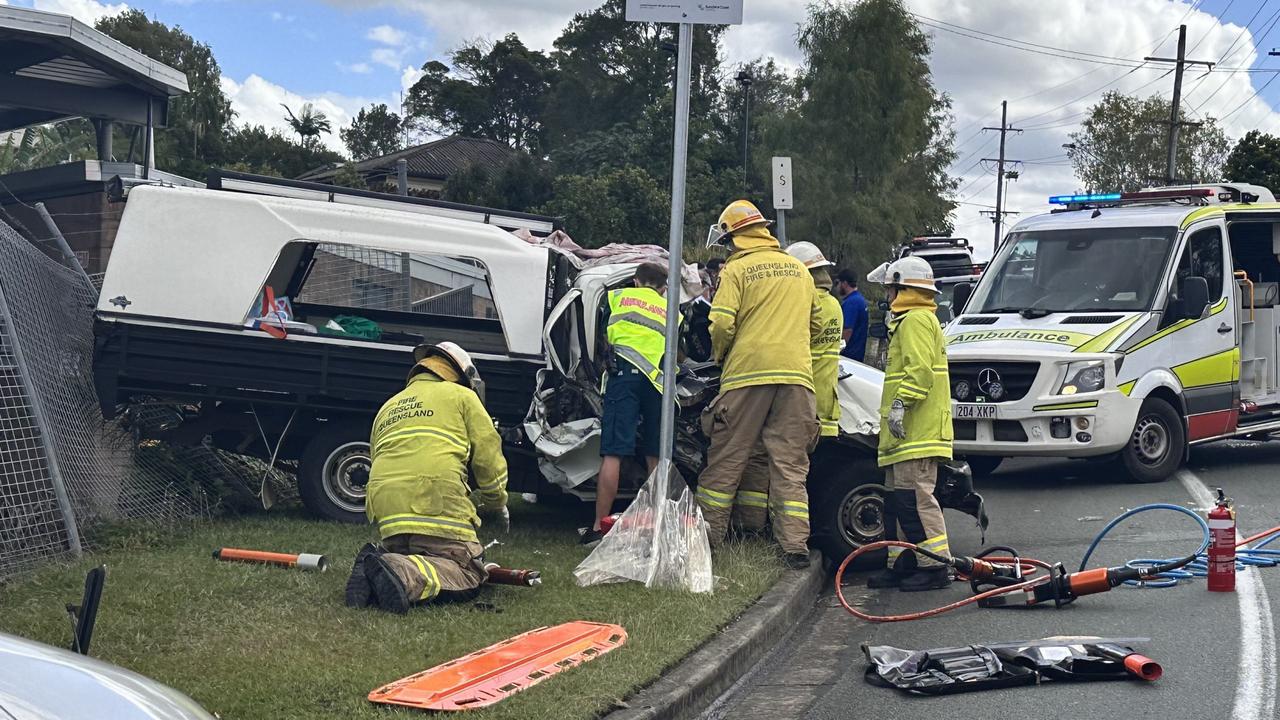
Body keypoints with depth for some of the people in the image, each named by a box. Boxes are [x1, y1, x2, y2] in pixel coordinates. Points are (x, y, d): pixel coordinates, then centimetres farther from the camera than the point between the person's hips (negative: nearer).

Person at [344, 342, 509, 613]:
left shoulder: (388, 407, 32)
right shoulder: (461, 396, 15)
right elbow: (488, 454, 10)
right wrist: (497, 501, 27)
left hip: (384, 507, 6)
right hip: (437, 504, -6)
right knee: (469, 574, -2)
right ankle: (405, 575, -28)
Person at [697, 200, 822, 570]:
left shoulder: (736, 269, 0)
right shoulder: (799, 269, 17)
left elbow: (722, 324, -9)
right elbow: (814, 324, 24)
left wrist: (720, 356, 10)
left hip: (747, 372, -4)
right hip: (796, 374, 4)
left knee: (726, 460, 5)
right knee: (790, 465, 5)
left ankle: (708, 537, 8)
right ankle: (795, 546, -2)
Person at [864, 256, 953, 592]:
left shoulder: (915, 319, -9)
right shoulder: (908, 320, 25)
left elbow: (920, 369, -22)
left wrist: (901, 403, -26)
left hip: (916, 434, -11)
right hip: (908, 435, 11)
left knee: (914, 498, -13)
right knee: (898, 499, 13)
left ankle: (936, 566, -12)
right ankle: (901, 565, 17)